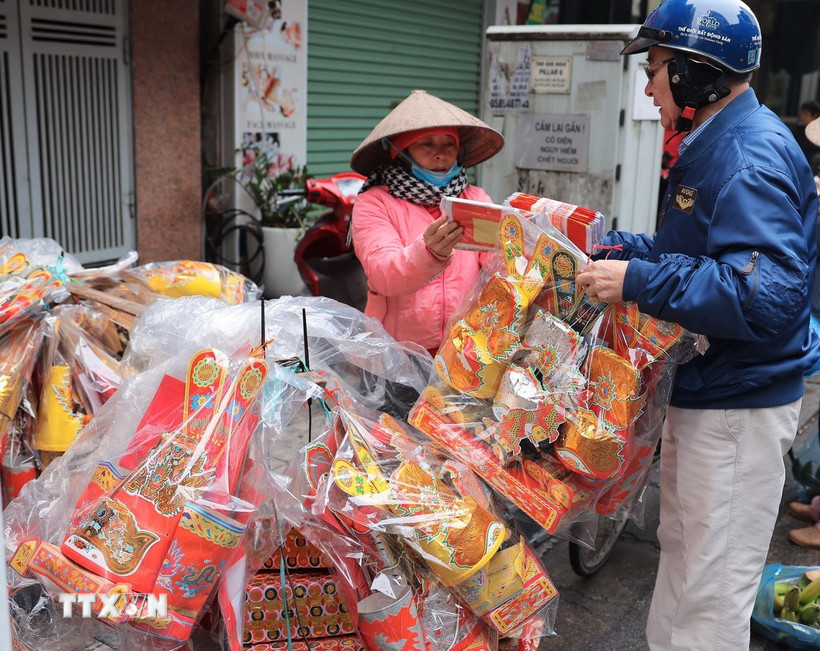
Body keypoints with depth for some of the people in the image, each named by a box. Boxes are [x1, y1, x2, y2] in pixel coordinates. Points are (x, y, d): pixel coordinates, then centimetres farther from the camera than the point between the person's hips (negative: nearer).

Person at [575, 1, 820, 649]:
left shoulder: (750, 158, -21)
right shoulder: (715, 146, 12)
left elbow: (768, 297, -31)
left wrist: (639, 281, -29)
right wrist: (617, 249, 8)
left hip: (739, 409, -11)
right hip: (698, 392, 11)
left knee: (712, 590, 1)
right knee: (681, 551, 24)